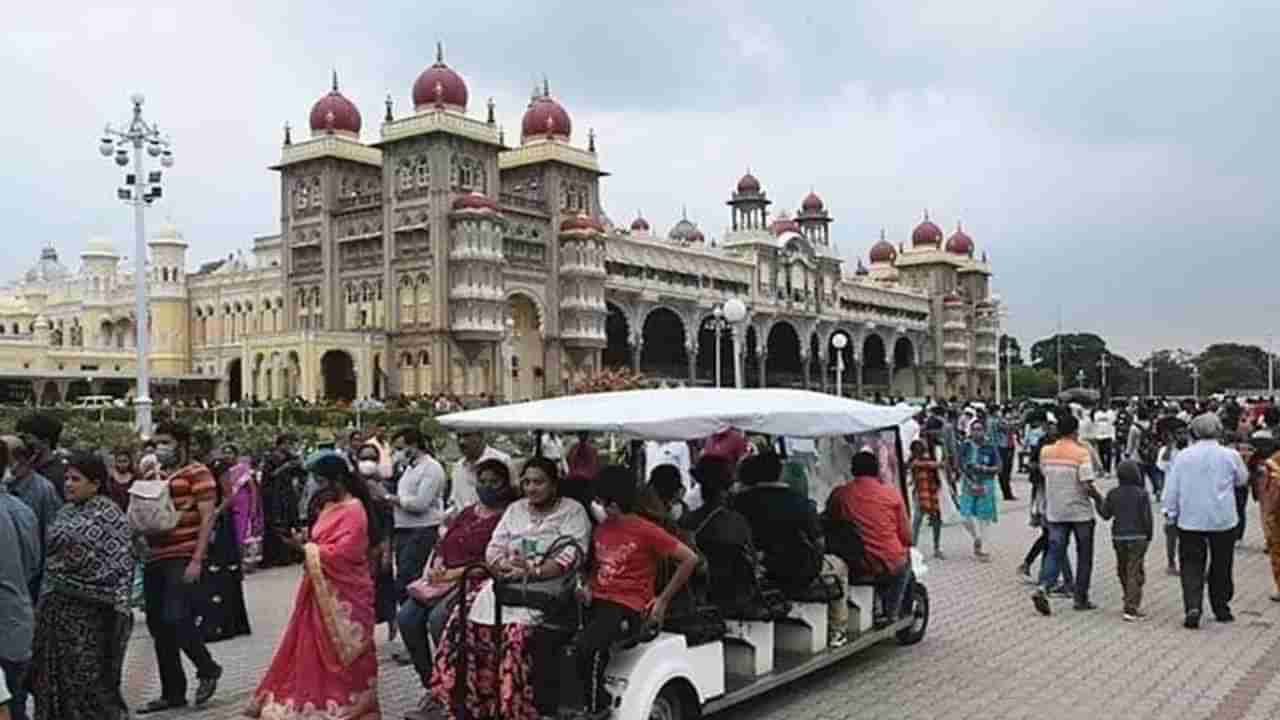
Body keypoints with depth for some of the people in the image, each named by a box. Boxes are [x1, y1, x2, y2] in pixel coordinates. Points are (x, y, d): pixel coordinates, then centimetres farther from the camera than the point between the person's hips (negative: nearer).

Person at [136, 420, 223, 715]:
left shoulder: (197, 473, -6)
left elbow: (207, 518, -11)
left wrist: (197, 560, -17)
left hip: (183, 558, -8)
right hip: (155, 559, 8)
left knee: (176, 618, -15)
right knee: (158, 625, 9)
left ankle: (207, 669, 10)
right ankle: (172, 692, 20)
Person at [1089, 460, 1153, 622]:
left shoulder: (1113, 494, 0)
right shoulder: (1142, 494, -9)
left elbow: (1105, 514, 4)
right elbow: (1147, 517, -9)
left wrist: (1097, 498, 15)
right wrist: (1148, 536, 5)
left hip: (1119, 537, 4)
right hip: (1137, 537, -3)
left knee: (1123, 569, 18)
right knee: (1135, 572, -3)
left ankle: (1131, 602, 34)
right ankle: (1131, 608, -9)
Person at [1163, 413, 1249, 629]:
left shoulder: (1183, 456, -5)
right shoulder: (1230, 455, -6)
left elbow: (1171, 488, -2)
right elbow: (1242, 479, 12)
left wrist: (1171, 512, 8)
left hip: (1190, 521, 0)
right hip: (1223, 521, 0)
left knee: (1191, 566, 4)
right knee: (1221, 567, 15)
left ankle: (1192, 607, -12)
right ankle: (1221, 609, 24)